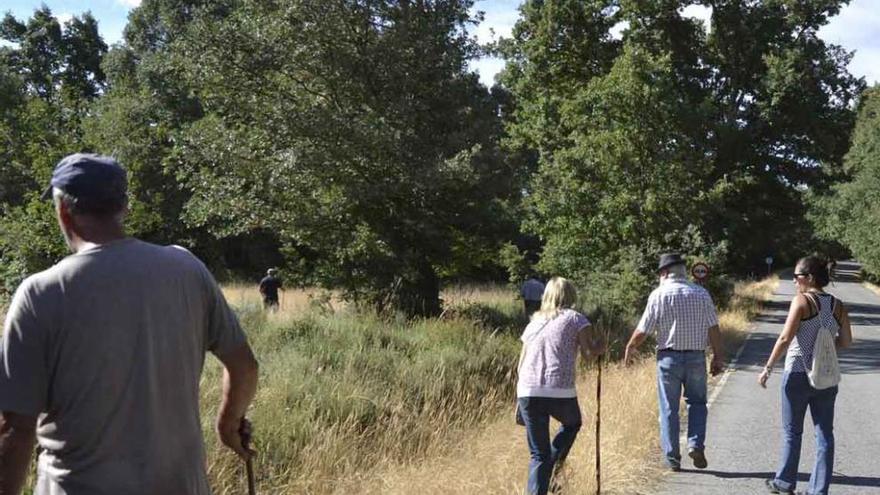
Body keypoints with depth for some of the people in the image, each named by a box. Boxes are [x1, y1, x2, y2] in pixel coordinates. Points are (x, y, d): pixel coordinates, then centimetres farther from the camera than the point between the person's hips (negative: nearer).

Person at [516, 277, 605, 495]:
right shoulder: (575, 319, 8)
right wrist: (599, 347, 19)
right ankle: (555, 463, 9)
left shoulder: (533, 323, 21)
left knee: (538, 454, 10)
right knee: (572, 424, 29)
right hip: (560, 391, -3)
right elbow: (588, 354, -3)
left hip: (527, 391, 3)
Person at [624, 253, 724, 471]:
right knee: (697, 402, 17)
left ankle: (672, 458, 10)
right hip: (696, 356, 2)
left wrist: (630, 349, 11)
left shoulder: (658, 295, -7)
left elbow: (643, 331, -5)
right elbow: (713, 329, 0)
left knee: (669, 409, 8)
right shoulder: (701, 294, 0)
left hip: (669, 357, -2)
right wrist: (718, 356, 9)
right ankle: (696, 444, -1)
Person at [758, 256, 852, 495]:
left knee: (792, 431, 10)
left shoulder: (802, 301, -12)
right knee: (824, 433, 8)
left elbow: (785, 339, -17)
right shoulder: (837, 305, 4)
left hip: (798, 375, -4)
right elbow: (846, 342, 9)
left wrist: (768, 369, -11)